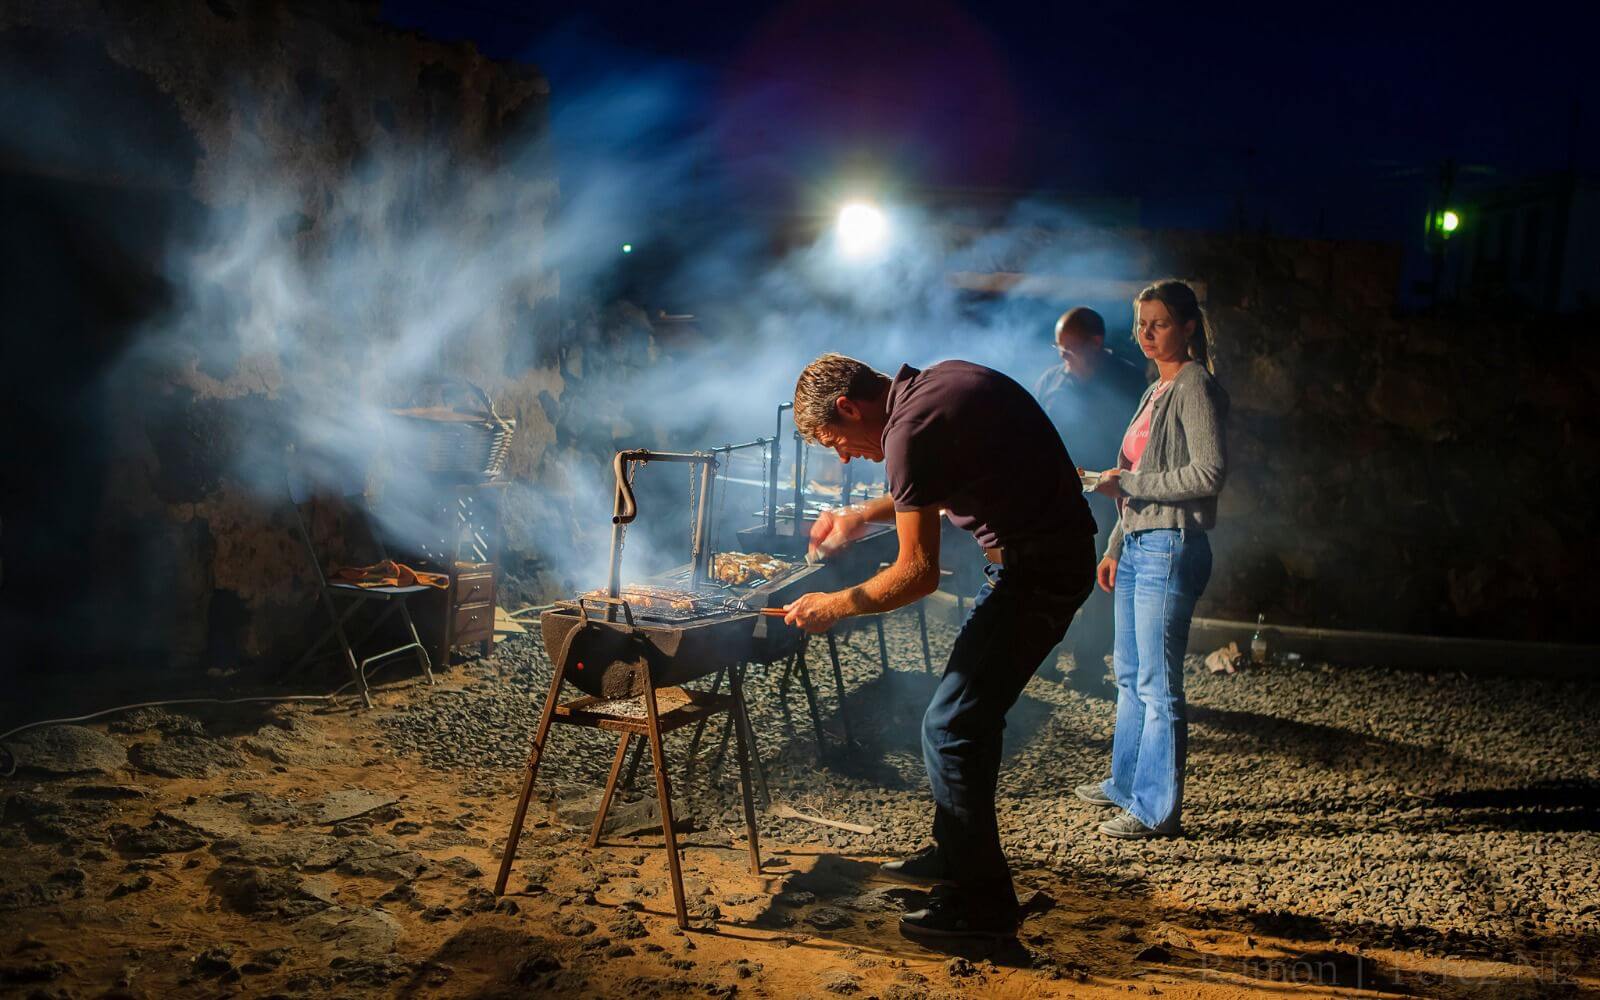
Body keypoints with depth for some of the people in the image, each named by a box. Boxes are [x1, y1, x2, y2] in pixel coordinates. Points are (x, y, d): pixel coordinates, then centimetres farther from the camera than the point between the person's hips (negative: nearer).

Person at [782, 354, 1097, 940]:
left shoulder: (910, 430, -19)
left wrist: (834, 606, -3)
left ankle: (983, 902, 4)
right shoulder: (937, 381, 10)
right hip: (1056, 554, 10)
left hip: (1036, 571, -10)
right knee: (972, 709, 20)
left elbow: (919, 574, -16)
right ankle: (955, 853, 35)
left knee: (950, 726, -6)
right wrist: (863, 516, 23)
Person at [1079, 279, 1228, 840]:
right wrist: (1115, 548, 20)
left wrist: (1128, 483, -16)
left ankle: (1157, 810, 3)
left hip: (1171, 549, -10)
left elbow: (1210, 472, -20)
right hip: (1137, 546, 10)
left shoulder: (1194, 386, -10)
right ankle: (1126, 784, 30)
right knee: (1129, 674, 17)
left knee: (1157, 684, -5)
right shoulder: (1156, 392, 18)